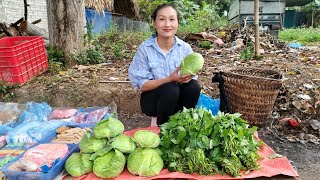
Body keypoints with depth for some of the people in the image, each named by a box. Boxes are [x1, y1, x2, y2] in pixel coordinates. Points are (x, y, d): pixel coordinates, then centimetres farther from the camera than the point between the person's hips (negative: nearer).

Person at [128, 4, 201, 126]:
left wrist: (187, 77, -29)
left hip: (178, 99, 3)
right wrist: (170, 79, -29)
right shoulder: (144, 49, -14)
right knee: (171, 89, -32)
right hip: (153, 99, -2)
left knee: (193, 86, -25)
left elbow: (192, 77, -3)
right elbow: (142, 85, -15)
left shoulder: (185, 48, -7)